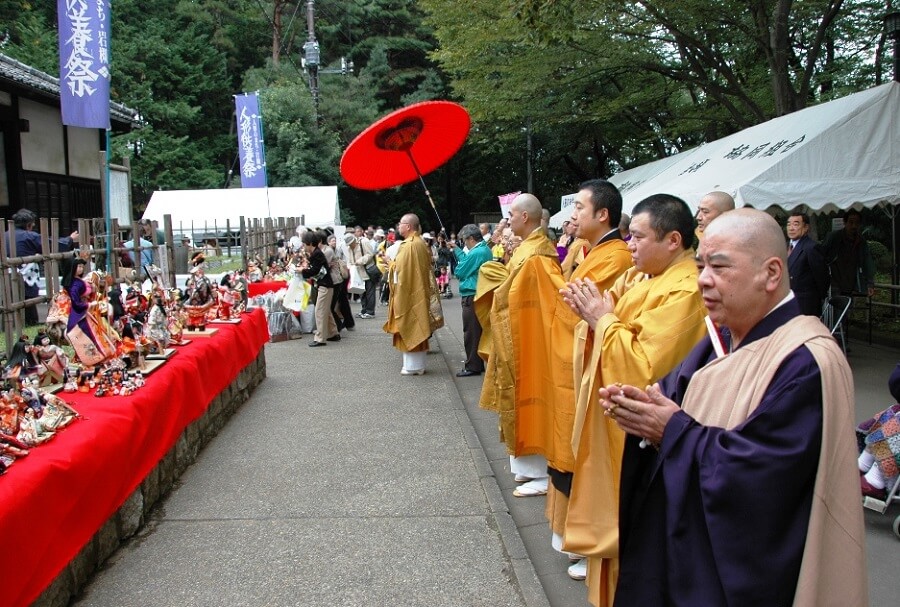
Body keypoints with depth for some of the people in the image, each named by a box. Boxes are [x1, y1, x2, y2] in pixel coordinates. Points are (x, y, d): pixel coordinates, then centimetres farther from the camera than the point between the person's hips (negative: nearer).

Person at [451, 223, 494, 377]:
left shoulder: (476, 253, -20)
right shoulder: (485, 249, 9)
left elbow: (460, 272, -12)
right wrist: (457, 250, 20)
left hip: (472, 297, -10)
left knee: (471, 333, -2)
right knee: (478, 331, 16)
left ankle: (473, 366, 4)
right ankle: (479, 363, 24)